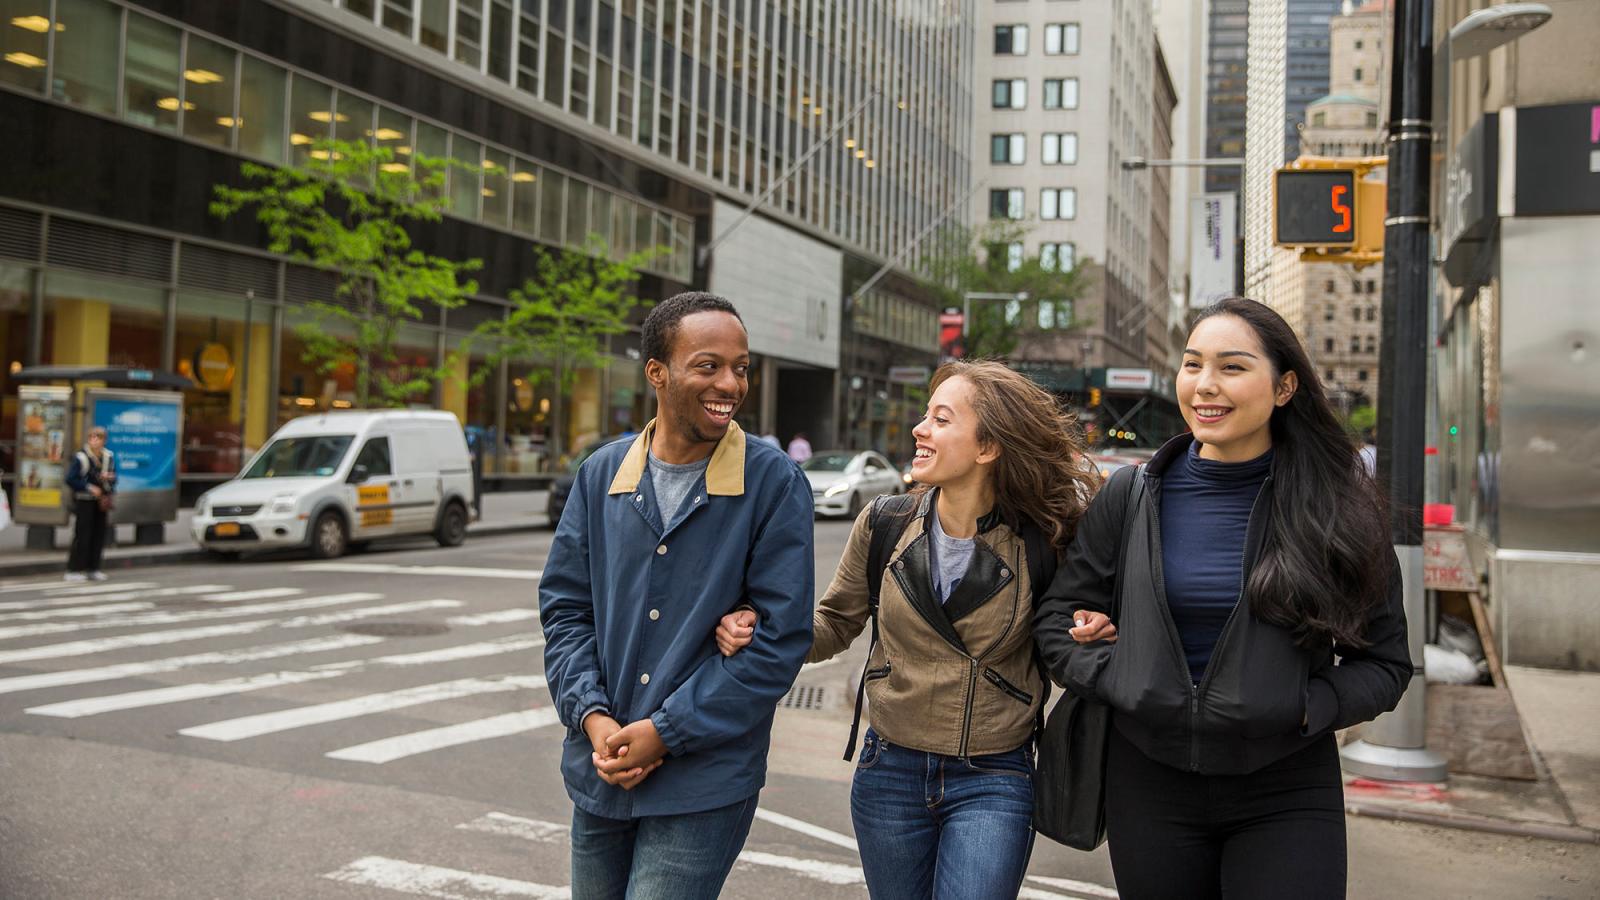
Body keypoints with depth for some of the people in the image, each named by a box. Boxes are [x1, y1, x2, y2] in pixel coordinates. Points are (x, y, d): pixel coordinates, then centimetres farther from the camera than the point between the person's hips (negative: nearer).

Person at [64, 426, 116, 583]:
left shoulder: (108, 456, 6)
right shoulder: (80, 457, -12)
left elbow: (113, 475, 16)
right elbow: (70, 479, -13)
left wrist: (109, 477, -7)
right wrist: (89, 488, -16)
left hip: (101, 500, 6)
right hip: (83, 501, -6)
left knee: (98, 535, 7)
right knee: (82, 535, -7)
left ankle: (93, 569, 16)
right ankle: (73, 570, -1)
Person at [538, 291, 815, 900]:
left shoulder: (774, 482, -9)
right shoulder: (602, 474, 3)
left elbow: (781, 638, -12)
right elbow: (564, 606, 7)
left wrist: (665, 731, -13)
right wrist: (592, 717, -8)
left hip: (704, 786, -4)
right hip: (599, 775, 5)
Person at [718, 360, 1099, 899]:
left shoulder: (1039, 541, -11)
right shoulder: (886, 525, -5)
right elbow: (836, 623, 6)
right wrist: (760, 628, -11)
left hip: (992, 783, -3)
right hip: (891, 772, 3)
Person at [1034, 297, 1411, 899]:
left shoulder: (1335, 507, -4)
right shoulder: (1132, 497, -1)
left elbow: (1384, 662, 1)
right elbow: (1056, 619, 5)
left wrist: (1307, 709, -15)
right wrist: (1119, 681, -11)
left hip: (1286, 795, -1)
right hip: (1149, 787, 2)